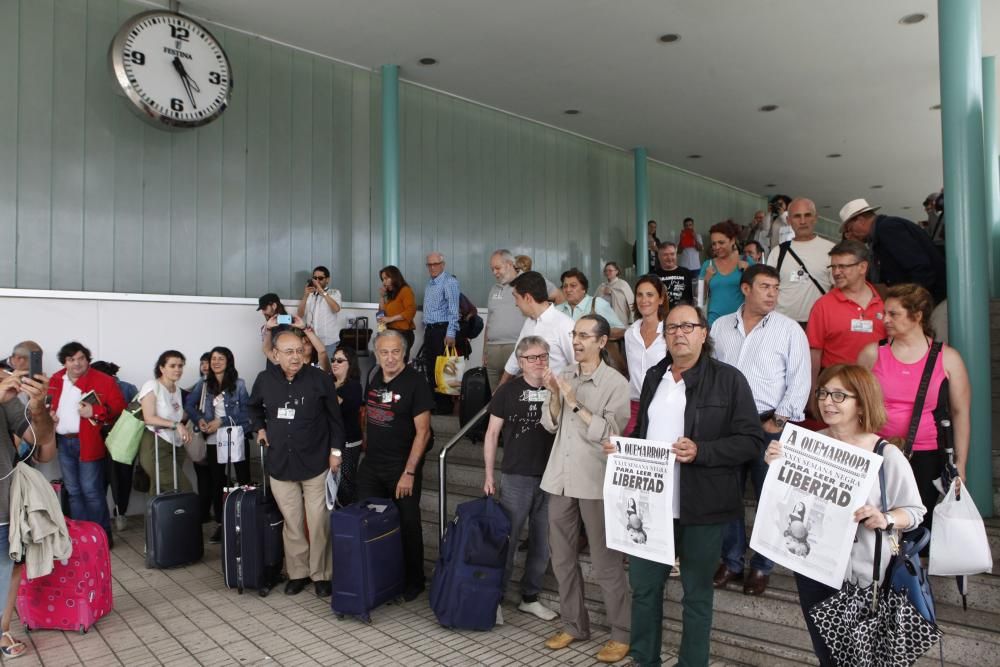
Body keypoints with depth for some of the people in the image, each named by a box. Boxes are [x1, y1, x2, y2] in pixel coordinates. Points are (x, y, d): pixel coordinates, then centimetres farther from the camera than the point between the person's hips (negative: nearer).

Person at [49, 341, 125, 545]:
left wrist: (95, 412, -22)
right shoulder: (55, 381, 9)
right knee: (73, 491, 13)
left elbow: (119, 408, -10)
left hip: (88, 442, -6)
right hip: (63, 442, 6)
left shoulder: (103, 381, -7)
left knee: (91, 491, -4)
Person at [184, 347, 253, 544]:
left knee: (243, 479, -2)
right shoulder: (203, 384, 7)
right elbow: (188, 404, 12)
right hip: (213, 441, 3)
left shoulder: (239, 384, -3)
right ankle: (220, 524, 20)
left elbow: (245, 411, -6)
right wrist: (199, 420, -6)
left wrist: (222, 421, -13)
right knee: (216, 482, 10)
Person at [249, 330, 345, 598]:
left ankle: (321, 574, 17)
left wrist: (336, 450, -3)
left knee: (319, 523, 2)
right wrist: (260, 428, 8)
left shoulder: (320, 378, -7)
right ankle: (297, 573, 24)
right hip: (280, 464, 3)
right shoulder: (265, 380, 1)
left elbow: (334, 417, -1)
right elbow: (254, 407, 23)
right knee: (292, 523, 10)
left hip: (315, 463, -2)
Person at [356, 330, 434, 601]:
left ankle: (413, 581, 24)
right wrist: (368, 449, 11)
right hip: (371, 465, 6)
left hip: (403, 467, -5)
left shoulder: (415, 383, -14)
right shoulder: (375, 378, 4)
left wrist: (409, 472, -18)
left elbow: (422, 432, -16)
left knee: (407, 525, 6)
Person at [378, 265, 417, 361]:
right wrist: (382, 296, 12)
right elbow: (383, 312, 21)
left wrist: (391, 319, -15)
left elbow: (410, 311, -15)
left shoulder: (405, 290, -4)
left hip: (403, 333, -7)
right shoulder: (391, 293, 20)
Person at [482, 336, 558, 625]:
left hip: (550, 477, 3)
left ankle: (530, 598, 28)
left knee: (542, 543, 12)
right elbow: (492, 433, 1)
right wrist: (489, 475, -1)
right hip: (516, 477, -3)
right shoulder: (508, 391, -2)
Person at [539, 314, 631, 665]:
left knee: (605, 562, 4)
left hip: (594, 481, -5)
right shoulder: (565, 375, 7)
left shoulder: (616, 383, -8)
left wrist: (574, 402, -20)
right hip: (560, 477, 6)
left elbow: (608, 434, -15)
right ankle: (573, 625, 30)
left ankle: (622, 634, 19)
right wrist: (554, 397, -10)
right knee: (562, 557, 14)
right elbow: (550, 424, 7)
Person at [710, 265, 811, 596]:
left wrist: (777, 422, -10)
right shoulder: (721, 326, 7)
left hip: (769, 425, -3)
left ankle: (761, 566, 22)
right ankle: (731, 560, 26)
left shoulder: (789, 329, -4)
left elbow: (799, 381, -7)